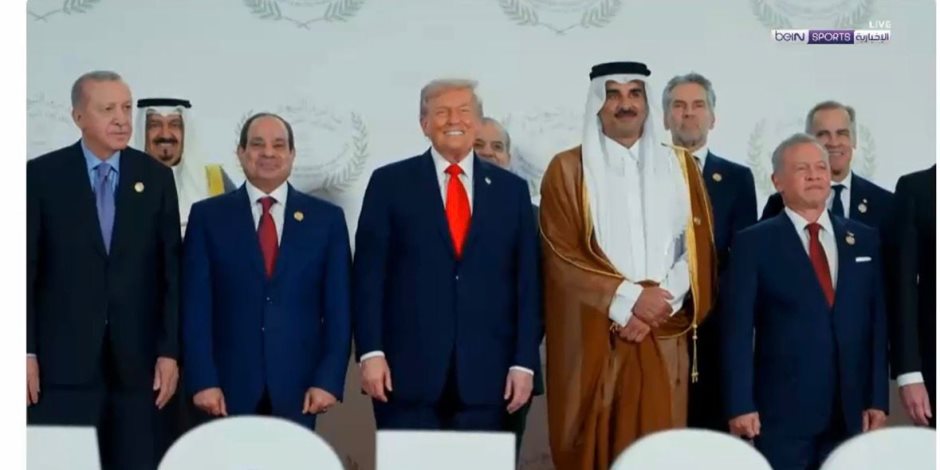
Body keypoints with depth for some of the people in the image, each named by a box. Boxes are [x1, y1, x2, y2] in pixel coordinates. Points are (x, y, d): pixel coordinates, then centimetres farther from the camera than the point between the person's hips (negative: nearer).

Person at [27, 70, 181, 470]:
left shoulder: (156, 177, 7)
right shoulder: (41, 175, 2)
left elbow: (170, 270, 5)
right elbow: (25, 267, 1)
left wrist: (170, 350, 0)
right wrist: (26, 351, -5)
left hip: (138, 359, 2)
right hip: (63, 358, -1)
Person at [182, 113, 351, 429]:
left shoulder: (326, 218, 7)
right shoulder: (208, 216, 6)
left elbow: (338, 308, 4)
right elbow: (196, 306, 1)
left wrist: (329, 379, -4)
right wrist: (202, 380, -7)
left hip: (298, 388, 1)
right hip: (228, 386, 0)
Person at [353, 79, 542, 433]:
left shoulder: (512, 189, 10)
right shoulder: (390, 183, 6)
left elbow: (528, 282, 7)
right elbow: (369, 274, 1)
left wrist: (524, 362, 0)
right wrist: (371, 352, -7)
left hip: (486, 373, 2)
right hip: (408, 369, -1)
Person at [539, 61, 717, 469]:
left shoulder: (680, 166, 12)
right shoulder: (568, 169, 3)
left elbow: (697, 248, 6)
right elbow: (562, 256, -4)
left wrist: (659, 303, -9)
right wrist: (627, 297, -14)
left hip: (662, 341, 2)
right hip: (592, 341, -2)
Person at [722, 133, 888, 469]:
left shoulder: (865, 240, 11)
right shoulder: (753, 243, 1)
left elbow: (877, 324, 9)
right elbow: (737, 330, -4)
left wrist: (878, 399, 3)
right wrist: (740, 404, -11)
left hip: (852, 411, 3)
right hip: (782, 410, -3)